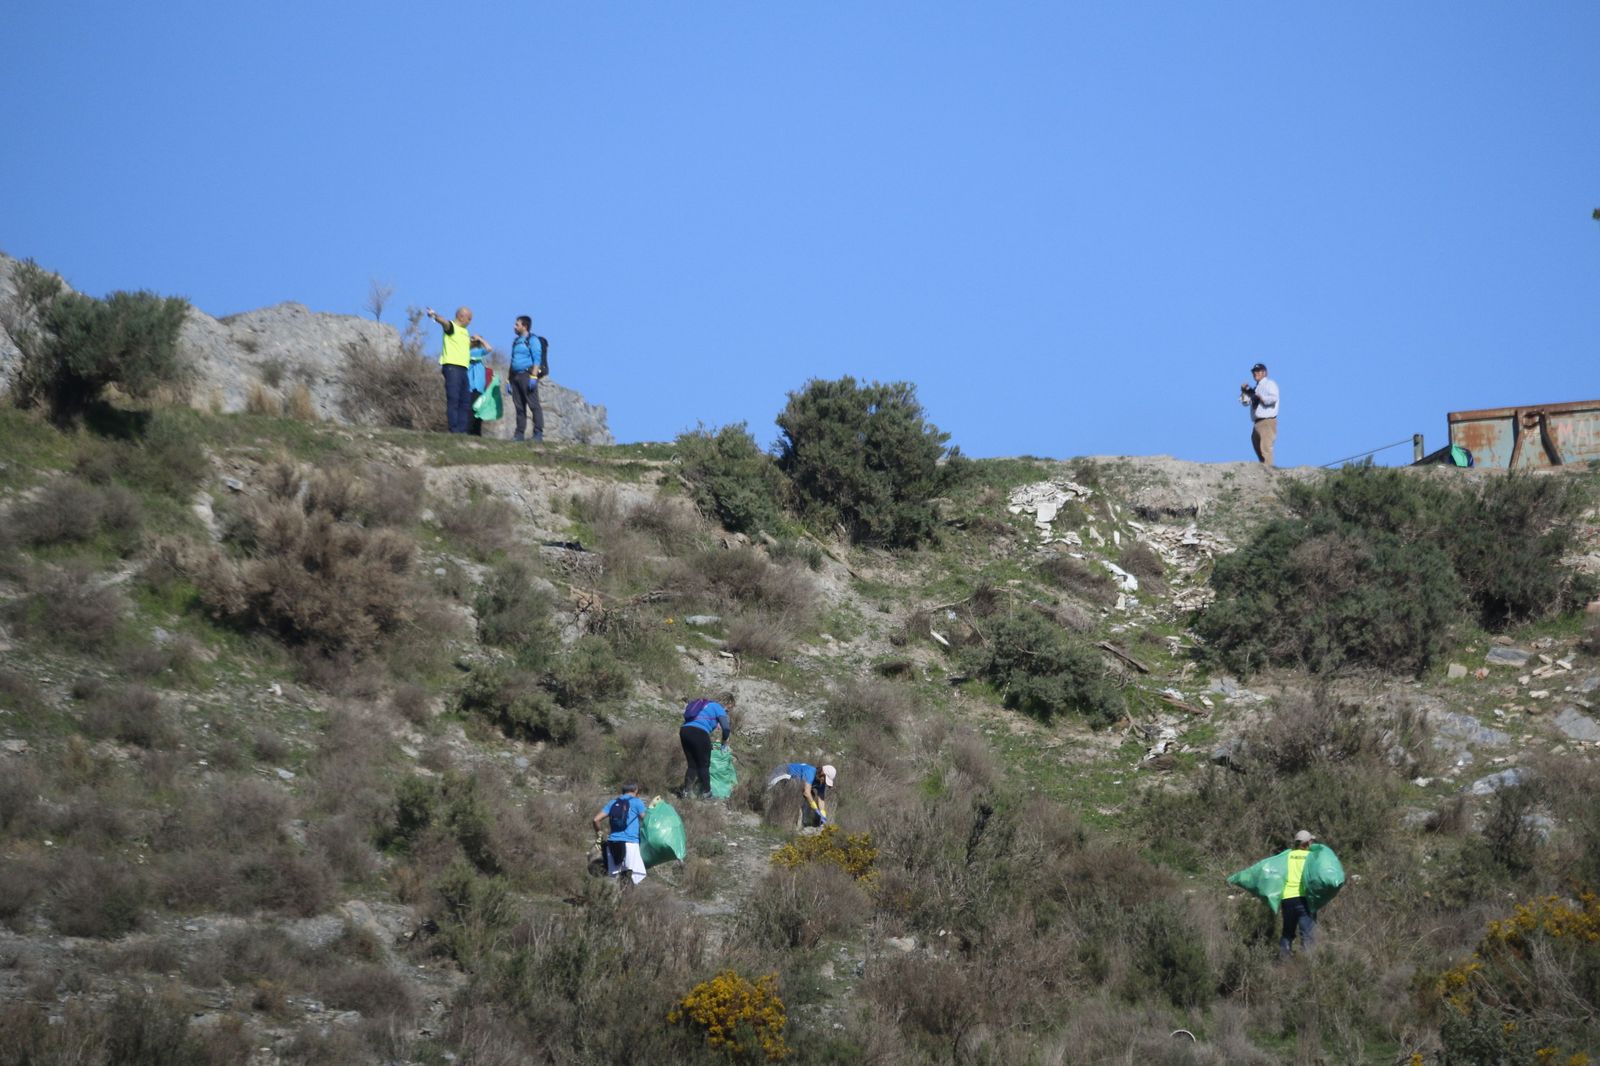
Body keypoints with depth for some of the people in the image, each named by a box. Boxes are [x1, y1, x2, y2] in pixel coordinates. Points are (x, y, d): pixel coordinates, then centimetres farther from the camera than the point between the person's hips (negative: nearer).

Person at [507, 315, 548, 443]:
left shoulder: (533, 340, -2)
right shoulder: (516, 341, 22)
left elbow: (537, 359, -11)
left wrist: (533, 377, -20)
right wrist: (509, 381, 20)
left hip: (528, 374, -8)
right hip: (516, 375, 8)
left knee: (534, 405, -11)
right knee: (519, 407, 6)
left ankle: (538, 433, -14)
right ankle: (519, 433, 6)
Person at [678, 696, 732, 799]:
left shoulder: (706, 704, 29)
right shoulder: (719, 708, 7)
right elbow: (726, 728, -5)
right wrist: (724, 743, 13)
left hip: (684, 730, 6)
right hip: (699, 733, -6)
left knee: (692, 764, 16)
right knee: (704, 765, 10)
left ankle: (685, 791, 5)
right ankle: (705, 792, 18)